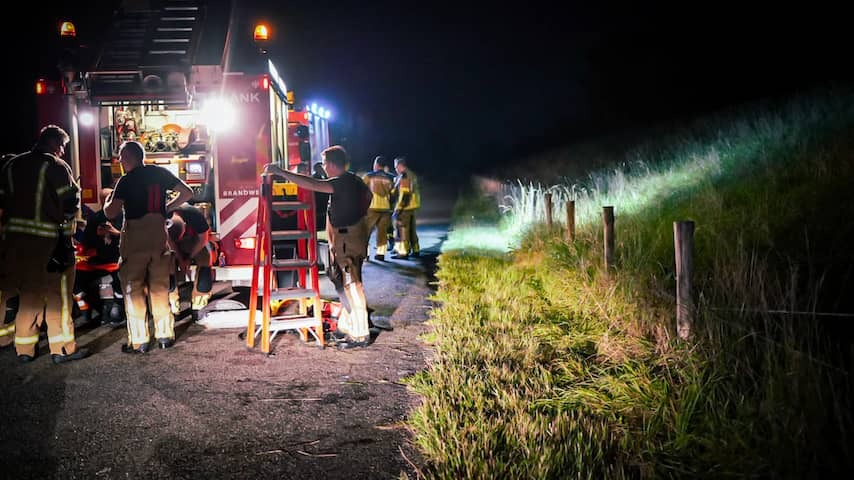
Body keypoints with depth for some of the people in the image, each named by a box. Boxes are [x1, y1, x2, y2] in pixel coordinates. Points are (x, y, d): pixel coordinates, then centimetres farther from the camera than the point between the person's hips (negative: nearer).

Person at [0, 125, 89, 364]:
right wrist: (66, 220, 7)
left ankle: (25, 348, 19)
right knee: (57, 294, 1)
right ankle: (63, 348, 3)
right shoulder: (56, 166, -7)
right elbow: (71, 201, -10)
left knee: (28, 293, 14)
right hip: (49, 238, -6)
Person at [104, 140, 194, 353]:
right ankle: (165, 335, 16)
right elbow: (187, 193, 9)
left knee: (133, 288, 3)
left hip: (135, 235, -4)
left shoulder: (126, 180, -7)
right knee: (160, 286, 12)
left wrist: (108, 199, 9)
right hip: (159, 232, 5)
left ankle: (138, 341, 2)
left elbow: (111, 213, -11)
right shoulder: (160, 173, 7)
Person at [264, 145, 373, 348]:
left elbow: (310, 184, -31)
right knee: (344, 284, 18)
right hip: (353, 237, 10)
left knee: (351, 286, -5)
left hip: (347, 242, -10)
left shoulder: (342, 183, -20)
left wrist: (280, 171, -29)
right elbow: (367, 195, 30)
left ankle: (359, 334, 1)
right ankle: (346, 326, 28)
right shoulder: (353, 180, 10)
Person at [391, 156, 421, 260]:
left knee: (403, 230, -3)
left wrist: (398, 209, -21)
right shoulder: (412, 175, 13)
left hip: (405, 207, -9)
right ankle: (415, 250, 24)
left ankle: (403, 253, -1)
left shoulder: (403, 176, -16)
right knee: (411, 229, 17)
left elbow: (404, 194, -22)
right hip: (413, 205, 9)